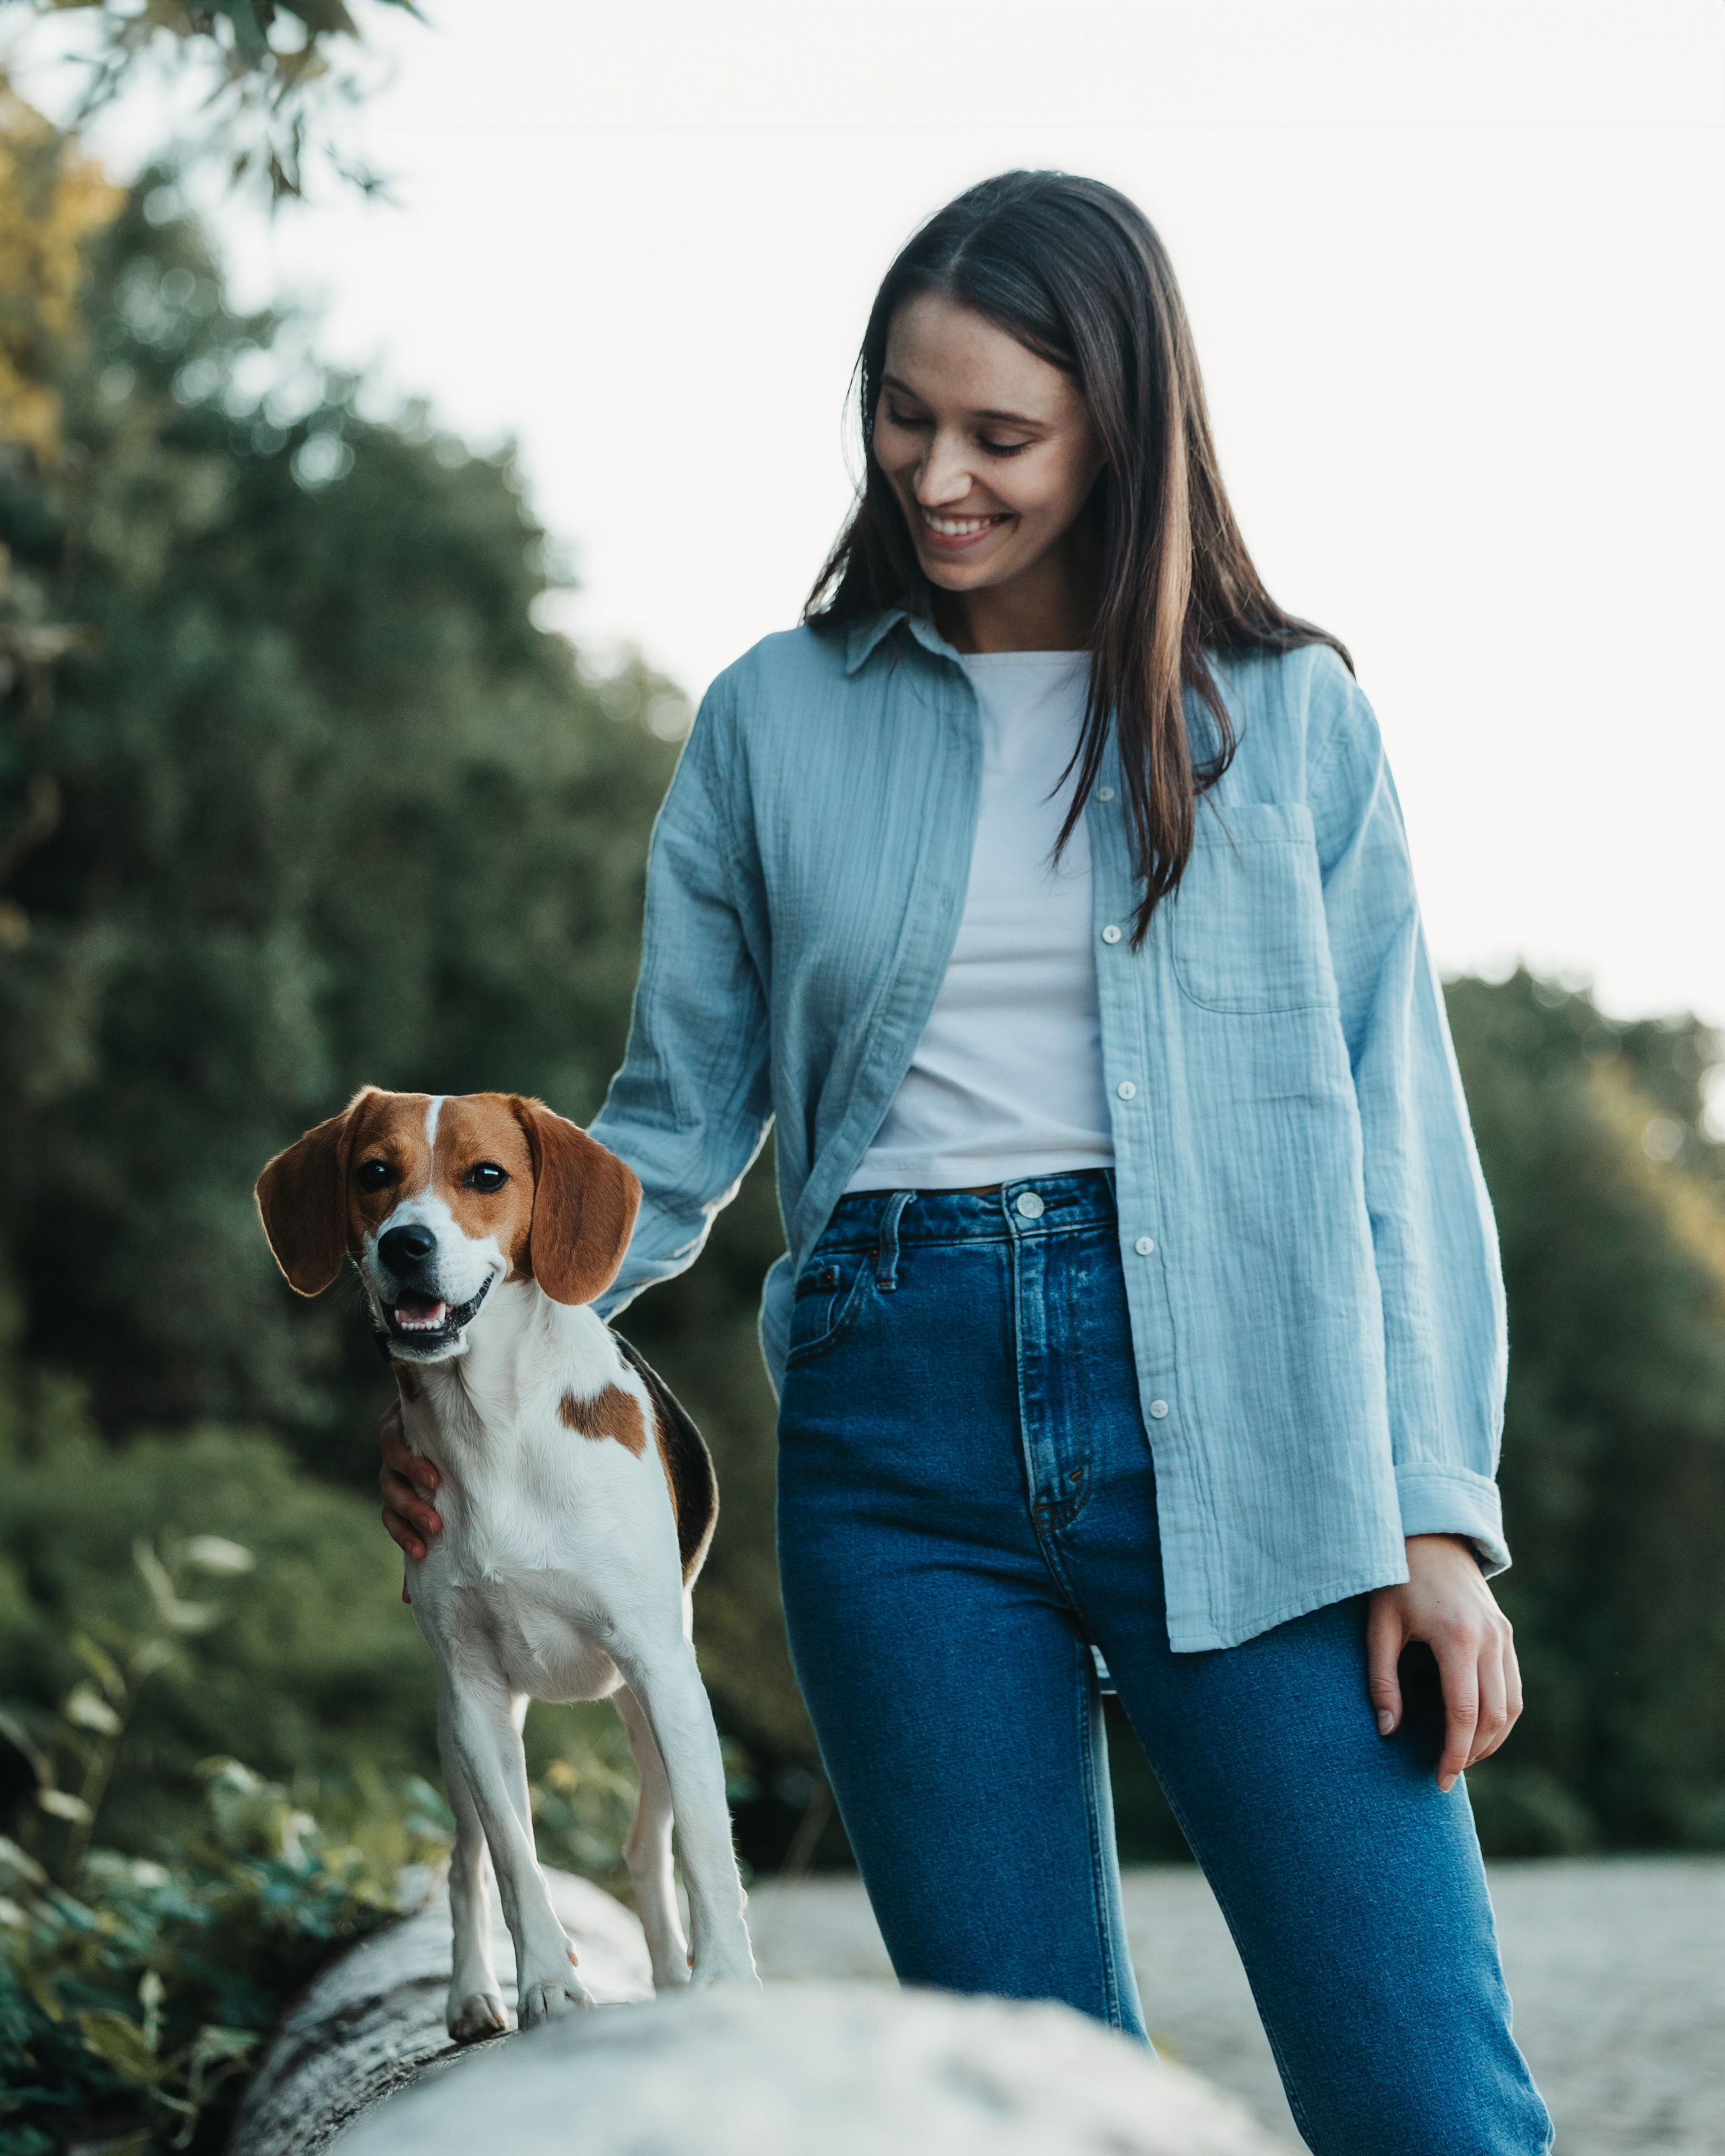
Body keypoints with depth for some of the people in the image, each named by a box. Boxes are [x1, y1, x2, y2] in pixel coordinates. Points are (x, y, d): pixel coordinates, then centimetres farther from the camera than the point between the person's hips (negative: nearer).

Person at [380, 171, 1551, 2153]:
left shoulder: (1281, 716, 8)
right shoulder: (774, 723, 11)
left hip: (1225, 1405, -1)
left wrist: (1435, 1510, -3)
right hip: (899, 1418, 2)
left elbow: (1398, 1131, 6)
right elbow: (675, 1124, 16)